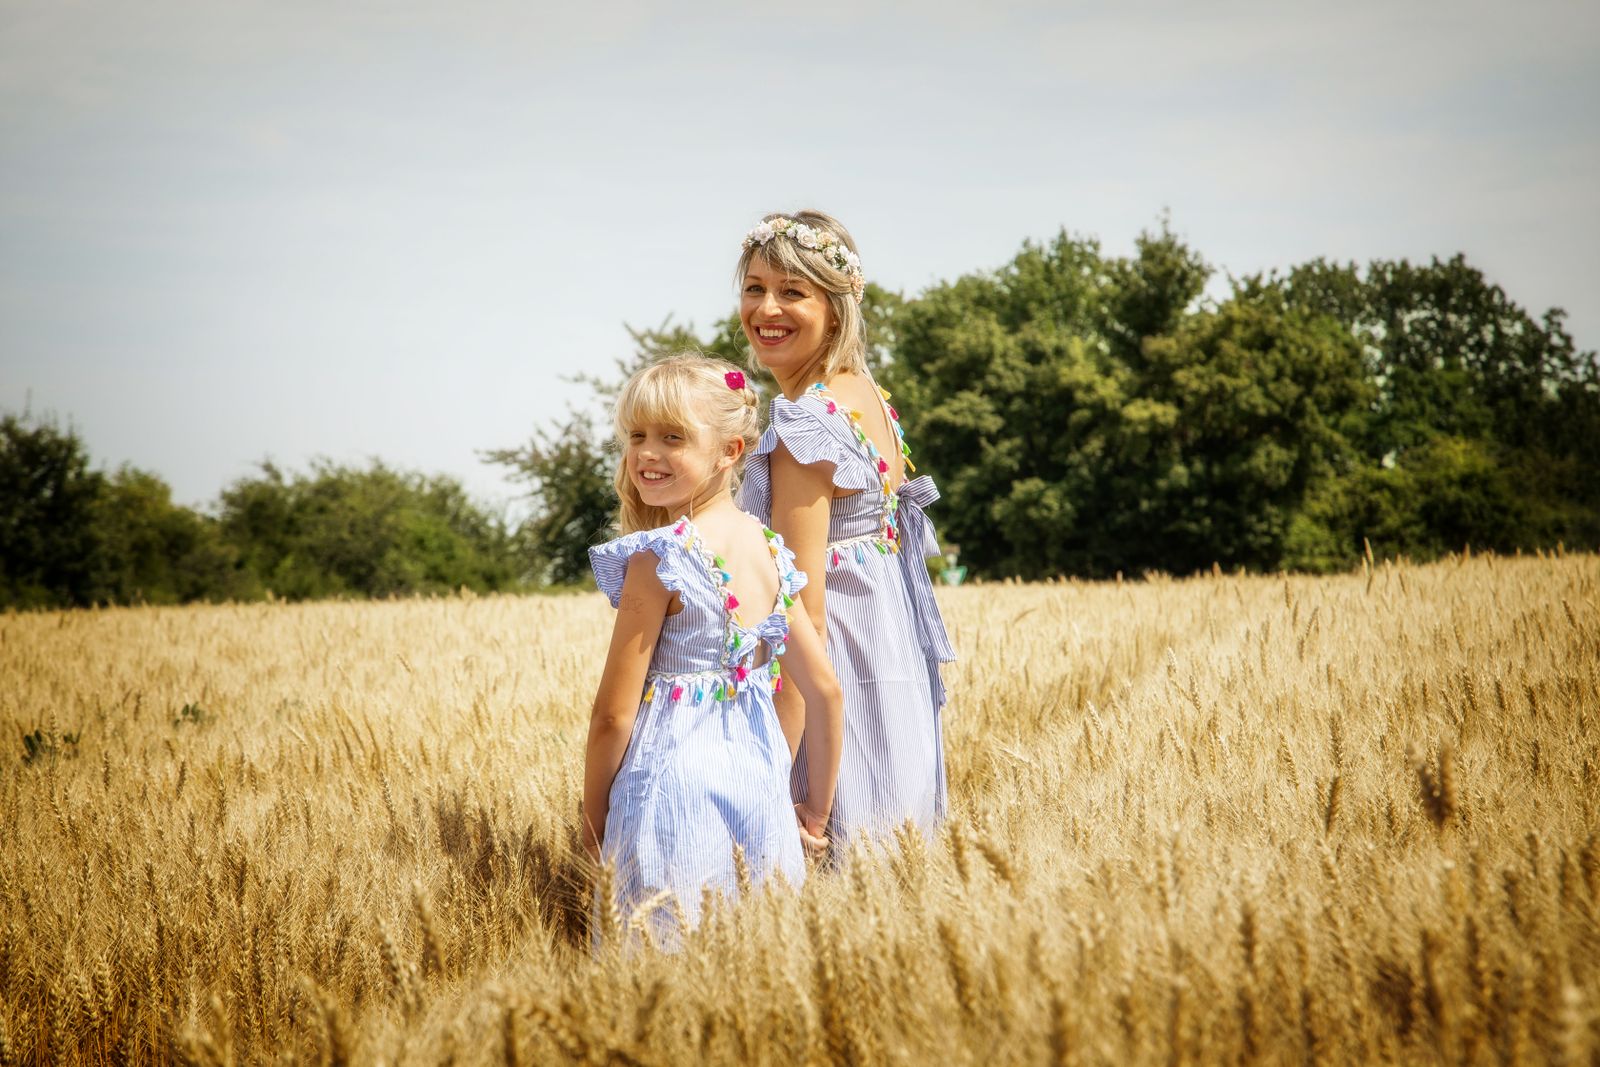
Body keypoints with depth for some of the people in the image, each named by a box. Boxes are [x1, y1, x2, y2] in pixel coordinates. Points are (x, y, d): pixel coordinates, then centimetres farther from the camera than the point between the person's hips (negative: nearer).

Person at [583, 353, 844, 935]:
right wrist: (816, 810, 18)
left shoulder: (656, 559, -14)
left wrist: (593, 822, 0)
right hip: (760, 781, 7)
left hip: (673, 783, -6)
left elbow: (613, 716, -12)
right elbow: (826, 692, 9)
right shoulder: (770, 550, 5)